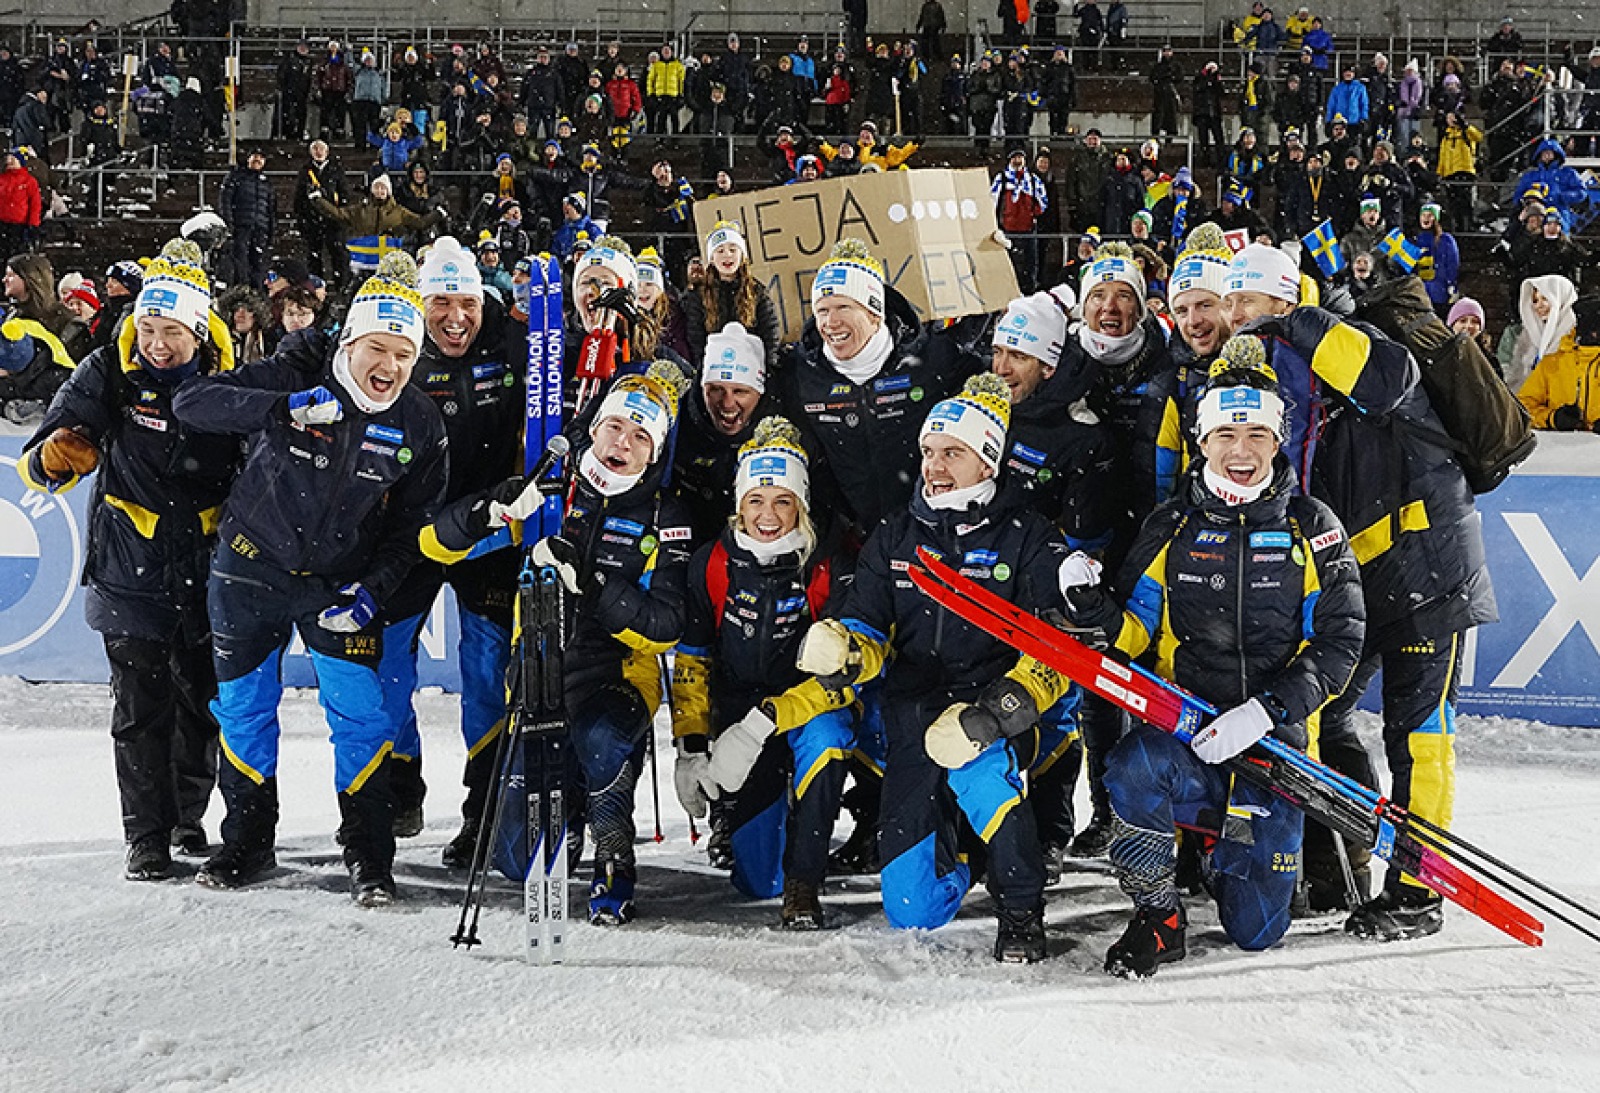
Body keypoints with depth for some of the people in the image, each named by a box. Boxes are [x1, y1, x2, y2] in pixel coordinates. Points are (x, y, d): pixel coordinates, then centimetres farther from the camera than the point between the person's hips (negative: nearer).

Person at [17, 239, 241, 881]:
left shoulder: (226, 384, -1)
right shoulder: (109, 375, -7)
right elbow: (40, 464, -11)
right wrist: (55, 456, -32)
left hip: (206, 577, 2)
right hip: (130, 571, -2)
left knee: (204, 704, 13)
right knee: (142, 712, -1)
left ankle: (187, 819, 32)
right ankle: (147, 837, 11)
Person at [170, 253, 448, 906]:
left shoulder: (419, 427, -8)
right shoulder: (293, 377, -15)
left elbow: (412, 523, -1)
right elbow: (191, 402, -25)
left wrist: (374, 588, -16)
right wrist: (284, 409, -38)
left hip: (340, 583, 0)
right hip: (251, 568, 0)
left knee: (359, 711, -8)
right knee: (243, 708, 10)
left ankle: (369, 857, 6)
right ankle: (248, 843, 29)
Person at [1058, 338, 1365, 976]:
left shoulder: (1312, 528, 1)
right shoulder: (1172, 527, 4)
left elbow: (1339, 641, -3)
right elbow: (1137, 633, 6)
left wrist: (1267, 711, -17)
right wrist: (1095, 613, -17)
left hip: (1275, 738, 0)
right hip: (1183, 725, 0)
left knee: (1255, 930, -1)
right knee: (1137, 768, -37)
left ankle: (1219, 845, 34)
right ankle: (1158, 917, -11)